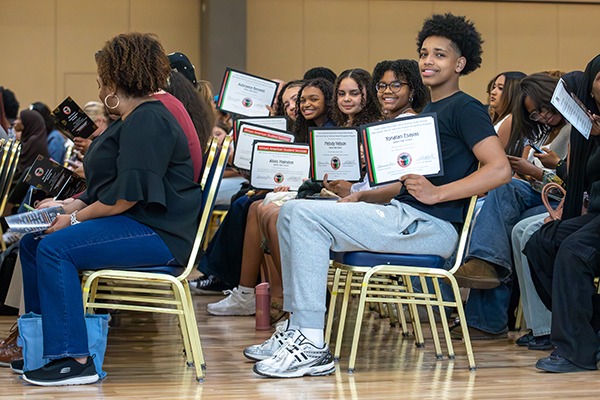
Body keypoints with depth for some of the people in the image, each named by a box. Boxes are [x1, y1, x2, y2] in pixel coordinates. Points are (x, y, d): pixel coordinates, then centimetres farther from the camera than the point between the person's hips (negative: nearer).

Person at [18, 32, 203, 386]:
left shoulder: (148, 121, -14)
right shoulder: (132, 119, 22)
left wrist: (76, 218, -13)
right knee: (32, 243, 7)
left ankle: (75, 360, -26)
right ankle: (42, 341, 14)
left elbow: (129, 194, -23)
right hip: (131, 224, 11)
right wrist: (68, 206, 11)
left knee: (55, 247, -25)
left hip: (159, 235, -11)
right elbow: (109, 187, 25)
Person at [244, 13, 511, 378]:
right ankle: (299, 329, 4)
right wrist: (362, 197, 12)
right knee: (292, 213, 7)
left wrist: (437, 193, -23)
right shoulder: (429, 112, 25)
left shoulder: (465, 109, -4)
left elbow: (500, 170, -18)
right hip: (406, 217, 10)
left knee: (306, 216, -20)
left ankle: (313, 347, -22)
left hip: (433, 225, -10)